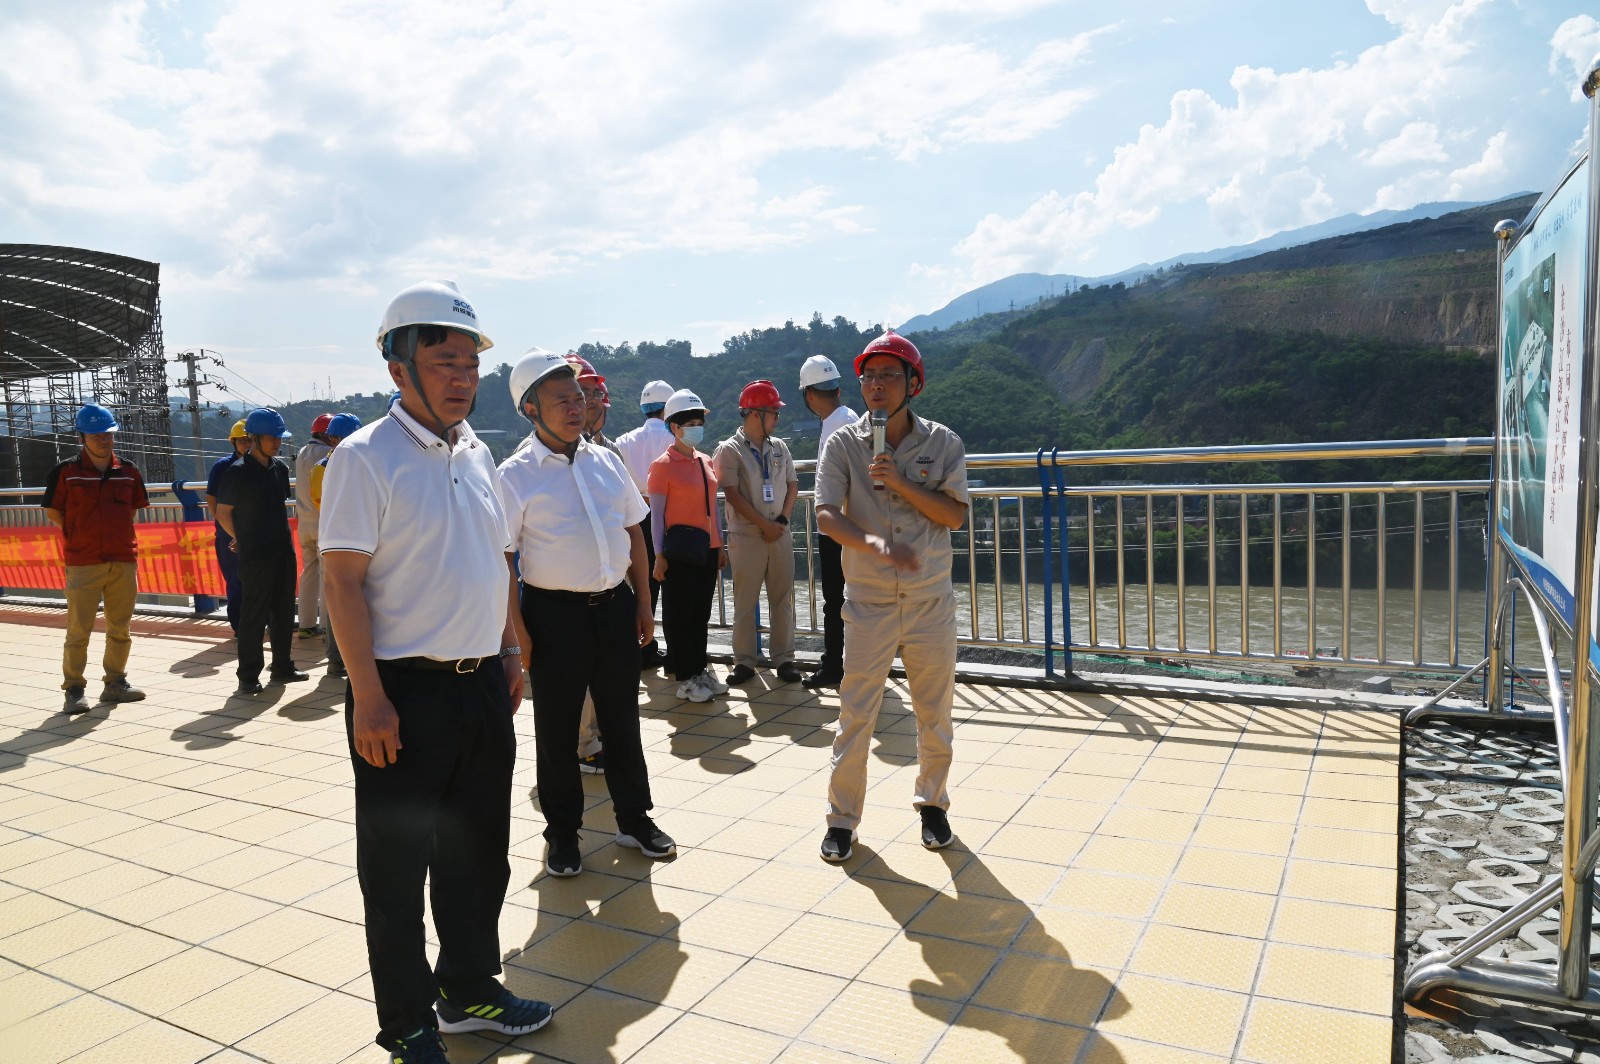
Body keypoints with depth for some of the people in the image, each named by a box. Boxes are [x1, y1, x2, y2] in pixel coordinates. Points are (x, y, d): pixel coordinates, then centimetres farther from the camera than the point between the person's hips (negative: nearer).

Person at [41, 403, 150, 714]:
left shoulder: (128, 471, 7)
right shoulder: (66, 471, -4)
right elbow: (53, 513, 2)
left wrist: (113, 533, 12)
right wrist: (82, 538, 4)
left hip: (124, 560, 4)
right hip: (82, 563, -4)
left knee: (120, 629, 11)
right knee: (78, 631, -2)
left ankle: (115, 682, 23)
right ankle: (74, 689, 8)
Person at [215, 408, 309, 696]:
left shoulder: (280, 467, 9)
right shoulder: (238, 471, -10)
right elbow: (223, 513, -4)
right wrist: (244, 539, 3)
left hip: (284, 551, 6)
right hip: (255, 556, -6)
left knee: (284, 612, 12)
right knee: (254, 616, -1)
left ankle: (282, 667, 23)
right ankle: (248, 677, 6)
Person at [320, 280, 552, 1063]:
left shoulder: (477, 453, 10)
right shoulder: (365, 458, -12)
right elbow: (342, 580, -16)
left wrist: (511, 655, 14)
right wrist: (368, 697, -19)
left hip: (483, 683, 7)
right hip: (405, 691, -7)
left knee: (478, 852, 19)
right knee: (397, 868, 9)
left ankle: (469, 987, 39)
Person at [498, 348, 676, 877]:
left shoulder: (607, 462, 7)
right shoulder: (516, 476, -8)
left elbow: (634, 533, 13)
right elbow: (500, 559, -10)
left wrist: (643, 601, 9)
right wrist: (518, 633, -13)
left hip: (616, 606, 5)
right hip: (555, 614, -4)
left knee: (622, 718, 16)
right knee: (557, 729, 9)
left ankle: (634, 818, 33)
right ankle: (562, 834, 27)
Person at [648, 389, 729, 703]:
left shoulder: (705, 462, 11)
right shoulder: (663, 465, -8)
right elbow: (656, 513, -9)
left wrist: (720, 544, 15)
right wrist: (659, 555, -13)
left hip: (707, 549, 7)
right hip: (679, 550, -6)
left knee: (701, 613, 13)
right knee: (679, 615, 1)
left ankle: (699, 670, 24)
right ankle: (685, 679, 9)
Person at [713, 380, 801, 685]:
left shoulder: (779, 447, 10)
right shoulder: (729, 450, -5)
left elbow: (792, 485, 12)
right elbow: (732, 494, -10)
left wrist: (782, 519, -4)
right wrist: (765, 524, -12)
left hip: (780, 533, 4)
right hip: (746, 536, -4)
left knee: (783, 598, 6)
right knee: (745, 602, 2)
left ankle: (784, 657, 15)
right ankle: (744, 661, 11)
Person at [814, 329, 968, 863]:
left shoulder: (943, 443, 0)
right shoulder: (842, 444, -3)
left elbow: (955, 515, -5)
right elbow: (826, 514, -13)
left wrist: (901, 484, -18)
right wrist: (875, 543, -31)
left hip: (931, 600, 1)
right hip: (868, 602, -1)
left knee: (935, 714, 12)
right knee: (855, 715, 3)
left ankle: (932, 804, 34)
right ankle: (842, 818, 19)